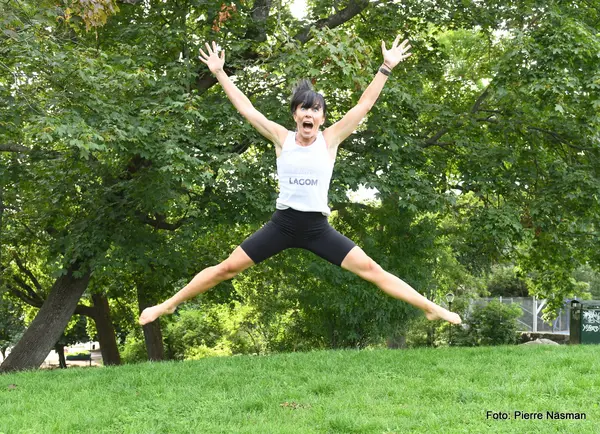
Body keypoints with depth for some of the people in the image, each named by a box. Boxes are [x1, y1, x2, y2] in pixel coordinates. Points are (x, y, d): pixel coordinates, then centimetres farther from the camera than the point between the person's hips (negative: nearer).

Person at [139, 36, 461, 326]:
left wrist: (386, 68, -7)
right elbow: (245, 108, 3)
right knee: (226, 268, 2)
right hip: (283, 223, 1)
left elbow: (364, 104, -3)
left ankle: (432, 309, -1)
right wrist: (219, 73, 4)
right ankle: (169, 305, 14)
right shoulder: (282, 138, 1)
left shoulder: (331, 139, -1)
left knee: (371, 269, -5)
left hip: (318, 227, -1)